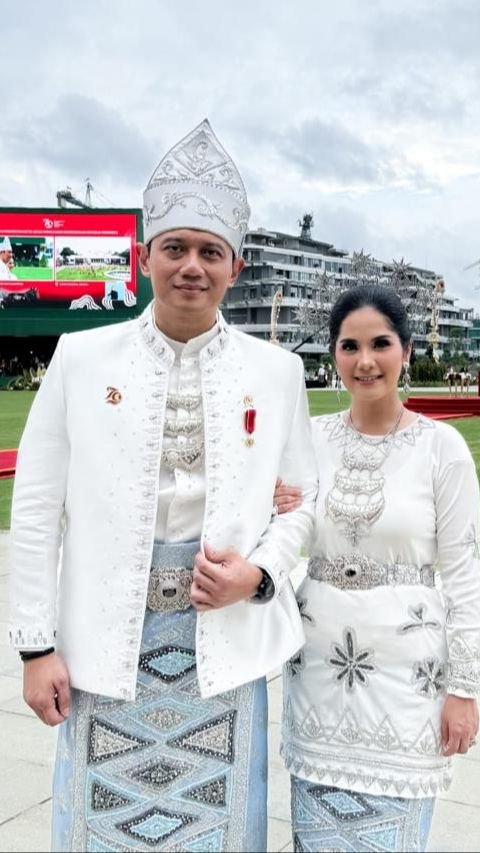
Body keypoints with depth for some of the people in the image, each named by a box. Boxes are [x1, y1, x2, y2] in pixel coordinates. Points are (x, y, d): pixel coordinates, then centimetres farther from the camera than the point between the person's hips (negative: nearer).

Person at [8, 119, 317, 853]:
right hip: (106, 642, 0)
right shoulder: (80, 358, -2)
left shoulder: (277, 371, 1)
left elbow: (302, 499, 8)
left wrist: (259, 572, -11)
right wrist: (37, 646, -3)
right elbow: (36, 512, -1)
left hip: (224, 641, 1)